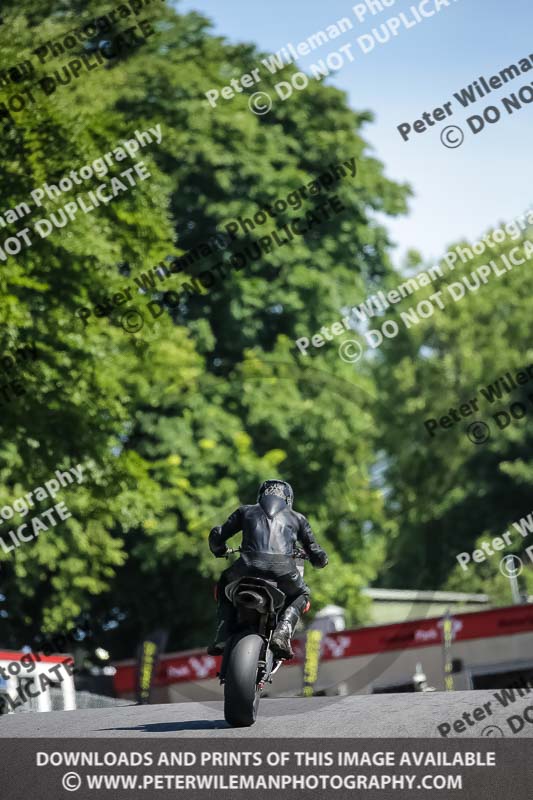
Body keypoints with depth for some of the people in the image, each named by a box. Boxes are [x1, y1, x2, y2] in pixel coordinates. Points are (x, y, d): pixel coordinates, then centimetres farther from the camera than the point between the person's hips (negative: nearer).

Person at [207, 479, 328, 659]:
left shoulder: (246, 511, 29)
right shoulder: (297, 518, 29)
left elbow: (217, 536, 26)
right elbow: (318, 557, 28)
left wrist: (220, 552, 50)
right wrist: (319, 559, 54)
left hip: (249, 565, 0)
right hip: (283, 568, 0)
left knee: (225, 585, 34)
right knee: (301, 595, 33)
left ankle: (222, 637, 13)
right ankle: (282, 632, 2)